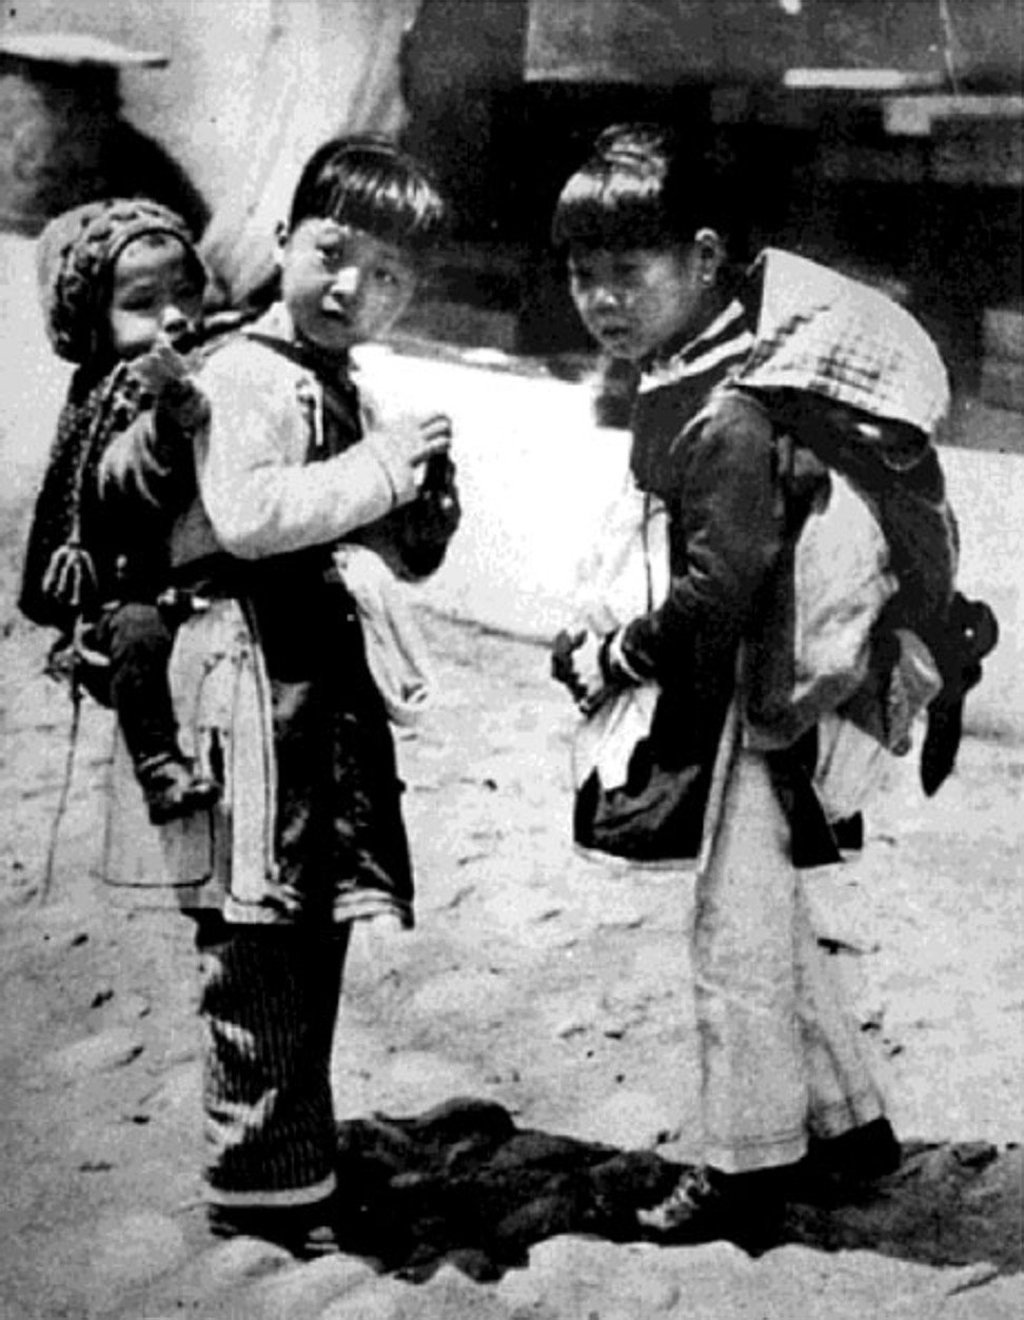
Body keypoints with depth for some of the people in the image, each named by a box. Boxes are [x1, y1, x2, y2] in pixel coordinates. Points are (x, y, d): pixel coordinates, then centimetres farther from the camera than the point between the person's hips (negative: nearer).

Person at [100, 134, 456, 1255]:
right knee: (258, 935, -4)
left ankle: (294, 1162, 28)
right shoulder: (248, 375, -11)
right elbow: (246, 513, -29)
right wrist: (377, 467, -20)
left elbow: (405, 553, 24)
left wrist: (419, 499, 2)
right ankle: (262, 1183, 6)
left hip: (323, 673, 10)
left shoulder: (337, 387, 18)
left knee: (311, 933, 16)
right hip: (253, 674, -10)